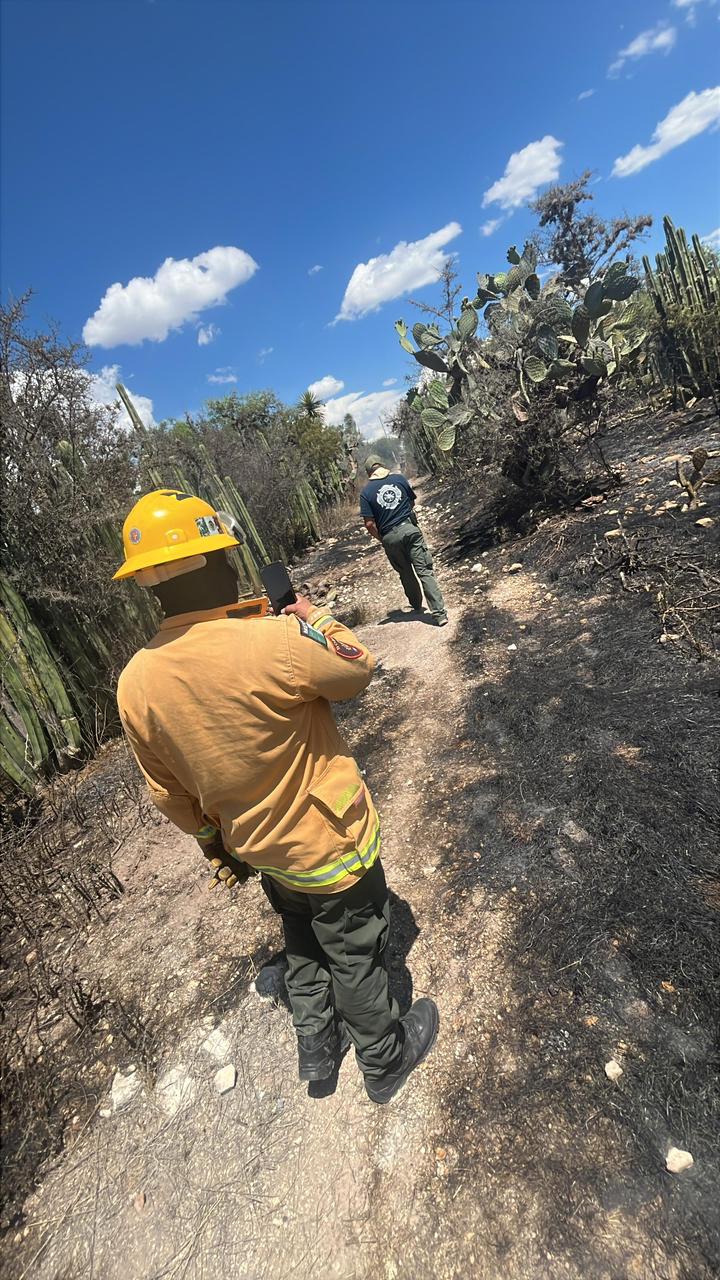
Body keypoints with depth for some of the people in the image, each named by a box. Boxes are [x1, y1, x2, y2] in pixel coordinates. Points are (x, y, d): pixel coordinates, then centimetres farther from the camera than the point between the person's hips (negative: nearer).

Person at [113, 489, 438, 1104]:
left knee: (303, 944, 33)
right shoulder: (276, 641, -36)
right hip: (330, 845, -5)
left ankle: (316, 1045, 56)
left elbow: (170, 793, -1)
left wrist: (217, 846, 15)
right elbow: (358, 670, -15)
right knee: (354, 959, 22)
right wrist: (312, 617, 0)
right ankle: (386, 1059, 50)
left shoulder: (135, 683, -14)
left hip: (258, 848, 5)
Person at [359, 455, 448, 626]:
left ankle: (416, 604, 40)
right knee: (425, 571, -1)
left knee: (406, 573, 20)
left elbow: (369, 524, -8)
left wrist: (381, 538, 8)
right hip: (410, 529, 0)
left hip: (389, 537, 0)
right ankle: (439, 613, -6)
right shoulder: (399, 478, 4)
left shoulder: (366, 493, -2)